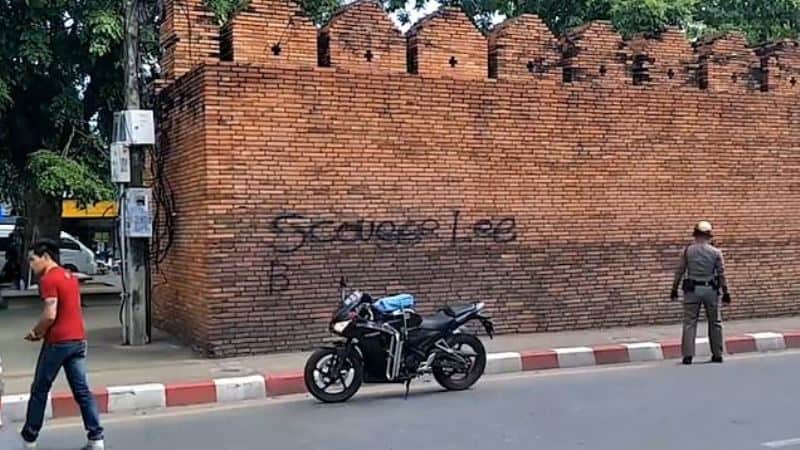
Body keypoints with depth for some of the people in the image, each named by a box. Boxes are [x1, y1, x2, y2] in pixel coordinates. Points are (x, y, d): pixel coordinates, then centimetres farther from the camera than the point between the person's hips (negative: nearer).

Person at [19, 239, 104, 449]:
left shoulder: (48, 279, -12)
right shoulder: (69, 276, 15)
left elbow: (50, 315, -20)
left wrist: (35, 333, -3)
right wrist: (43, 331, 16)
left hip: (58, 342, -8)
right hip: (78, 339, 8)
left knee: (39, 391, 7)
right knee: (82, 390, 6)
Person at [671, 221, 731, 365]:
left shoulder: (687, 250, -2)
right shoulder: (716, 252, -2)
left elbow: (680, 271, -1)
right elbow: (721, 274, -1)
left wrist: (674, 289, 6)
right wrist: (725, 292, 5)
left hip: (692, 289, -1)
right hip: (710, 289, 1)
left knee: (689, 322, 2)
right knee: (715, 323, 13)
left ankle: (688, 355, -5)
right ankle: (717, 354, 18)